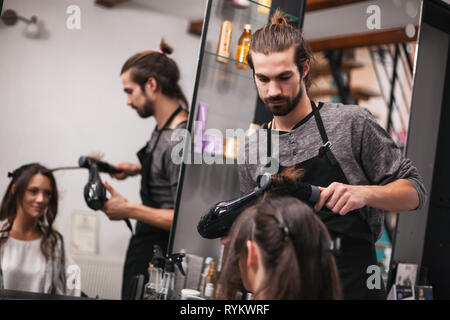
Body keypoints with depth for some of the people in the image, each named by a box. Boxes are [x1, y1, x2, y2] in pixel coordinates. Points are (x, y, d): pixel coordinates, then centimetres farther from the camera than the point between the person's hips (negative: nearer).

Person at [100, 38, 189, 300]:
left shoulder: (178, 140, -24)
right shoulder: (163, 127, 5)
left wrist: (130, 210, -21)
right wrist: (139, 169, 14)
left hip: (157, 255, -9)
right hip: (145, 243, 9)